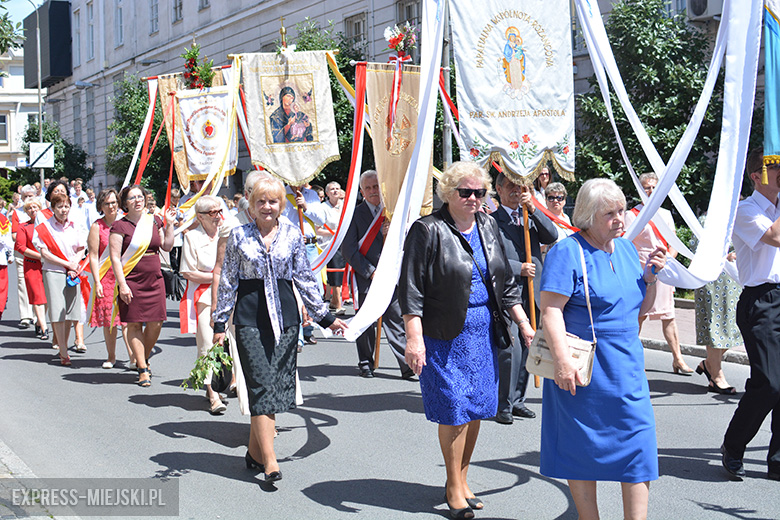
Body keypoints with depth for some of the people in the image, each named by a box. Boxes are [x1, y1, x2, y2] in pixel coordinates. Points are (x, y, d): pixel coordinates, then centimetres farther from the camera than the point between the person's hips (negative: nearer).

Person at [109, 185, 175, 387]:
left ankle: (143, 359, 25)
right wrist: (122, 284, -15)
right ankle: (143, 370, 7)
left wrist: (169, 224, 4)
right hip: (131, 281, -4)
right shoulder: (119, 226, -5)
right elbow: (115, 257, -8)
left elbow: (167, 246, 13)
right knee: (134, 324, -1)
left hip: (155, 280, 4)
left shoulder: (154, 221, 10)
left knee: (156, 323, 1)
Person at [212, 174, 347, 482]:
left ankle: (255, 450, 19)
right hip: (250, 317, -2)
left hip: (285, 315, 2)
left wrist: (325, 317, 11)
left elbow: (304, 278, 12)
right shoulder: (239, 236, 4)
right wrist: (220, 322, 5)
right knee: (261, 383, -9)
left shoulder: (292, 235, 7)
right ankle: (269, 460, -10)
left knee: (277, 382, 3)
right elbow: (228, 281, 7)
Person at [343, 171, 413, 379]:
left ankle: (408, 365, -2)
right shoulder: (355, 214, 1)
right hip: (365, 278, -1)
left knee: (396, 321, -1)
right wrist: (370, 271, -10)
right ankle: (366, 364, 20)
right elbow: (348, 249, -4)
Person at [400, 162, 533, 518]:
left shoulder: (488, 227, 10)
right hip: (445, 334, -6)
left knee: (477, 407, 10)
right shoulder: (428, 230, -10)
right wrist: (414, 338, -20)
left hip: (484, 331, 6)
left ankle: (461, 478, 26)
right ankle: (454, 488, 12)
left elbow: (506, 281, 17)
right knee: (455, 409, -3)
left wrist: (523, 323, 12)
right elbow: (411, 289, -13)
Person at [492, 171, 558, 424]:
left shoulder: (531, 217, 15)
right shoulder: (491, 221, -1)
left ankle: (517, 400, 21)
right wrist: (520, 268, -11)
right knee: (510, 350, -10)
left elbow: (552, 236, -2)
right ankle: (504, 405, 0)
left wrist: (532, 208, -10)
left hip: (532, 294, 5)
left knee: (526, 348, 10)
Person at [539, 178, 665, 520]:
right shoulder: (567, 252, -11)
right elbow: (551, 310, -18)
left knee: (637, 440, 2)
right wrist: (561, 360, -25)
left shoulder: (626, 247, 11)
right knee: (584, 447, 5)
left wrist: (650, 274, 2)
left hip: (626, 368, 6)